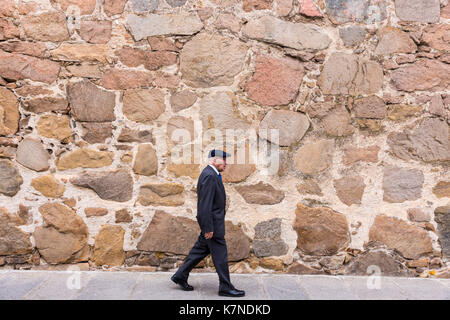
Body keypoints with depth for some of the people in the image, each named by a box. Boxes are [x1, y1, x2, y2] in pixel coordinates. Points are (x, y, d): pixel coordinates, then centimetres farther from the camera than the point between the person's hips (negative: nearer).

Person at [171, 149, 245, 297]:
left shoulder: (211, 174, 14)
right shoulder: (209, 176, -19)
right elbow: (205, 204, -23)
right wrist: (208, 228, -23)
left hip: (213, 221, 11)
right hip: (213, 223, -11)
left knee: (201, 249, 17)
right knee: (220, 255, -1)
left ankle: (180, 275, 25)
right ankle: (225, 287, 10)